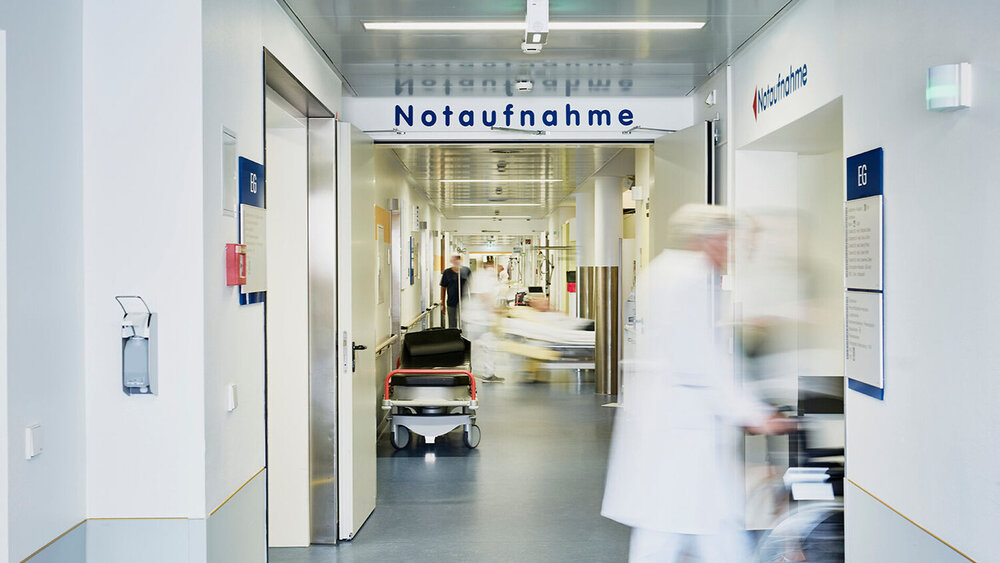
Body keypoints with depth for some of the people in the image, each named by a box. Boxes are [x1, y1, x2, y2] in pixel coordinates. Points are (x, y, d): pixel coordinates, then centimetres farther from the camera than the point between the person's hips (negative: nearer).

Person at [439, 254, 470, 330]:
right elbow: (443, 288, 6)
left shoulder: (467, 271, 2)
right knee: (452, 326, 5)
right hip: (451, 303, 0)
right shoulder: (447, 272, 1)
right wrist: (443, 304, 5)